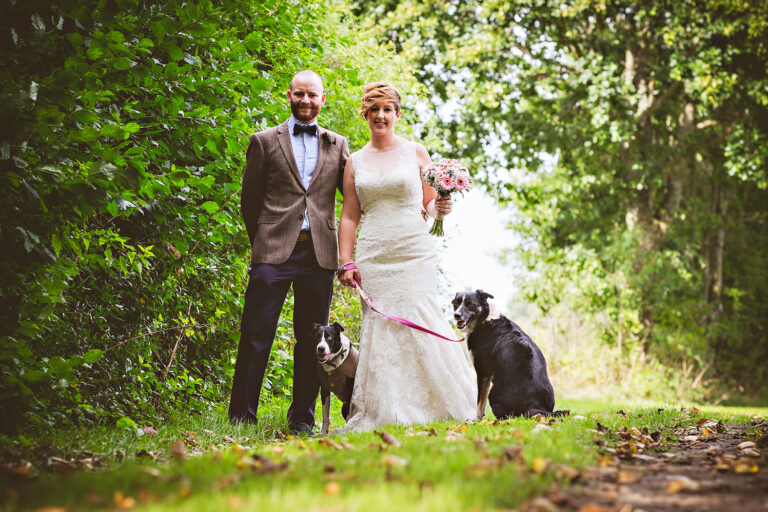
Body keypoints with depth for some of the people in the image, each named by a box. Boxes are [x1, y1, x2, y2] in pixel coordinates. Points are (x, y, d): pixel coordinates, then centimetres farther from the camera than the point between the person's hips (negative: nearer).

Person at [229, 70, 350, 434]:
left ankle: (302, 418, 14)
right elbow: (249, 199, 11)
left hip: (319, 253, 2)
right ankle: (241, 417, 2)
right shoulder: (265, 141, 9)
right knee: (256, 336, -4)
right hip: (273, 251, -2)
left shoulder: (337, 145, 15)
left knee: (311, 339, 6)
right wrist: (260, 242, 10)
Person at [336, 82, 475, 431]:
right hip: (373, 258, 2)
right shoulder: (355, 161, 12)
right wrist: (345, 262, 4)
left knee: (418, 322, -11)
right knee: (381, 326, -4)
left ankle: (434, 404, 0)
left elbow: (430, 202, 14)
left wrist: (439, 208, -9)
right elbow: (349, 216, 12)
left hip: (414, 253, -2)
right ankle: (386, 412, 1)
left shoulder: (415, 152, 9)